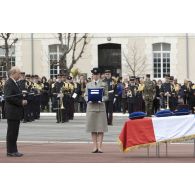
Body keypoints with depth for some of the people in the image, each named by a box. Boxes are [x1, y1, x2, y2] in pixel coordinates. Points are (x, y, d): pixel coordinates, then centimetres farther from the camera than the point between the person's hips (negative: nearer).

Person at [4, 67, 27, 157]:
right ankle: (11, 151, -1)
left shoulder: (14, 83, 17)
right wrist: (21, 102, -19)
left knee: (14, 132, 12)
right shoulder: (9, 84, -15)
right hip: (12, 112, -10)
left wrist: (22, 101, 9)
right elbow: (8, 97, -23)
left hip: (16, 112, 10)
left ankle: (13, 150, 17)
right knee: (12, 132, -5)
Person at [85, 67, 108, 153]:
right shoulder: (88, 85, 14)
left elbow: (106, 96, 6)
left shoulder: (104, 84, 9)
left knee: (101, 128, -5)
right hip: (91, 107, 2)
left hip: (100, 107, -2)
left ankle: (99, 146, -2)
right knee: (93, 128, 2)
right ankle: (95, 146, 6)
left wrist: (101, 99, -14)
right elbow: (85, 95, 12)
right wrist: (88, 99, -9)